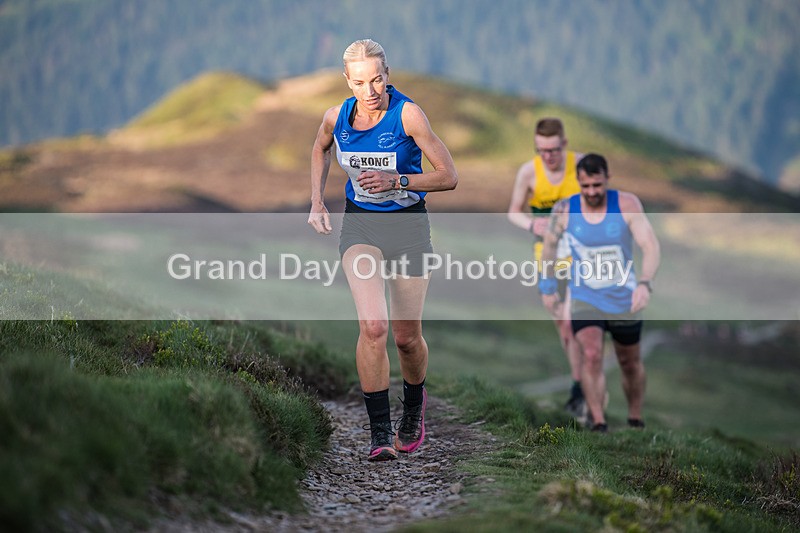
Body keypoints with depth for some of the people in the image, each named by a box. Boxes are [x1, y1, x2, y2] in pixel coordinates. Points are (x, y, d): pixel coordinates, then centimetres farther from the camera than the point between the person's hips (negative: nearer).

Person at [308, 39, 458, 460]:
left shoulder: (408, 114, -17)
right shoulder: (336, 117, -5)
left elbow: (448, 177, -14)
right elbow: (320, 149, 20)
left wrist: (395, 181, -24)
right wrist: (317, 201, 9)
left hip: (407, 225, -1)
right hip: (360, 224, 1)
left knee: (407, 336, 6)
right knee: (372, 326, -19)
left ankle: (414, 403, 38)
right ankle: (380, 432, -14)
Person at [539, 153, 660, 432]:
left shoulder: (627, 204, -17)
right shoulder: (564, 210, -11)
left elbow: (650, 245, -26)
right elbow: (549, 244, 8)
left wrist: (645, 283, -42)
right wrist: (547, 287, 12)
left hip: (624, 300, 1)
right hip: (584, 299, 0)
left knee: (630, 363, 16)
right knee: (591, 356, -22)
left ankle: (635, 421, 38)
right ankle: (598, 425, -17)